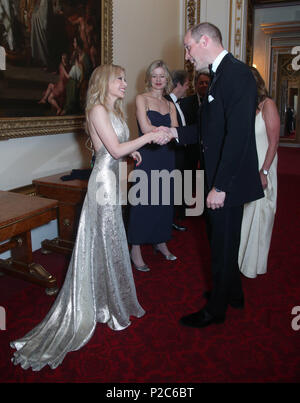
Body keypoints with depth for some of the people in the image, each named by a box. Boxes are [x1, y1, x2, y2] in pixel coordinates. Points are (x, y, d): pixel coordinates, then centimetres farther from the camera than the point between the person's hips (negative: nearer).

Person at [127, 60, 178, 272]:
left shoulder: (170, 105, 15)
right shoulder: (142, 99, 0)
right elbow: (146, 129, -12)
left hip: (167, 157, 5)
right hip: (148, 156, -5)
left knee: (164, 200, 11)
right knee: (143, 200, -4)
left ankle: (161, 242, 26)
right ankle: (136, 250, 5)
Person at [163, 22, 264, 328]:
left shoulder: (237, 74, -17)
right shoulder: (220, 76, 14)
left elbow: (238, 134, -24)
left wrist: (220, 187, -25)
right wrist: (176, 133, 9)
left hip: (228, 183, -9)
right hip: (218, 180, 9)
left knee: (223, 246, 6)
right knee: (221, 242, 22)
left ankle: (216, 309, 24)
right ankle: (232, 294, 42)